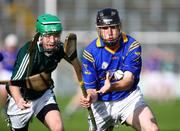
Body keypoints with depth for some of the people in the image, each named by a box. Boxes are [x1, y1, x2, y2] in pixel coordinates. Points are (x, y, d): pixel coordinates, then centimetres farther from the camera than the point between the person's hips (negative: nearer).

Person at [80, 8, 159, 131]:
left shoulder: (132, 45, -12)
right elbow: (91, 89, -10)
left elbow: (129, 79, -21)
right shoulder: (90, 52, -12)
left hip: (129, 98, -1)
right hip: (102, 104, 1)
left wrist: (110, 87, -43)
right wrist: (91, 97, -36)